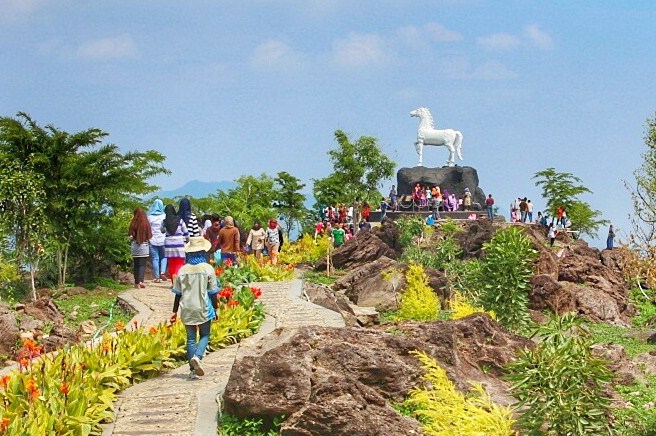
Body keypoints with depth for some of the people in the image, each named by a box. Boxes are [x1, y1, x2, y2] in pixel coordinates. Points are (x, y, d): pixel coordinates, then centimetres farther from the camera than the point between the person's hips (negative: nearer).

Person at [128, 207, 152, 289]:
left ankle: (137, 282, 15)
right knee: (142, 265, 1)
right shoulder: (146, 224, -8)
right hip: (144, 246, -1)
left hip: (135, 246, 1)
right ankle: (141, 281, -15)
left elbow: (130, 236, -5)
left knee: (136, 265, 12)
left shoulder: (133, 224, -8)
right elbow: (150, 236, -2)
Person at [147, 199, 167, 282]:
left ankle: (157, 277, 3)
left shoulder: (150, 217, -2)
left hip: (153, 241, 0)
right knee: (163, 257, 14)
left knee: (155, 259, 3)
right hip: (163, 240, 0)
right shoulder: (164, 216, -2)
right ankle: (162, 272, -7)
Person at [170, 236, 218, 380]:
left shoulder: (183, 270, -1)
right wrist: (216, 309, 6)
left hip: (187, 309, 2)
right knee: (205, 335, 12)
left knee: (191, 338, 9)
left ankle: (193, 370, 8)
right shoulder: (208, 269, -7)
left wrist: (174, 312, 10)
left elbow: (178, 294, 2)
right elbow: (213, 292, -4)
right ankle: (197, 356, -16)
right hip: (204, 309, -2)